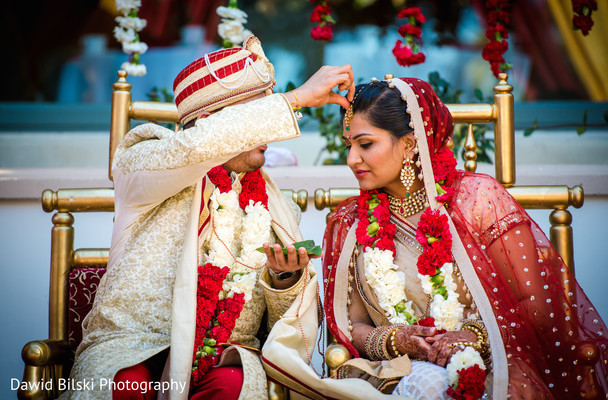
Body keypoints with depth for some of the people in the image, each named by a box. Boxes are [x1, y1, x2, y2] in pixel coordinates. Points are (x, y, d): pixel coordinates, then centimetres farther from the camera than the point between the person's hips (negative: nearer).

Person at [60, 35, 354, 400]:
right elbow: (196, 146, -24)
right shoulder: (140, 166, 2)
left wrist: (287, 277, -10)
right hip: (133, 344, -3)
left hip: (225, 358, 3)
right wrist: (297, 99, -20)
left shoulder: (273, 207, 14)